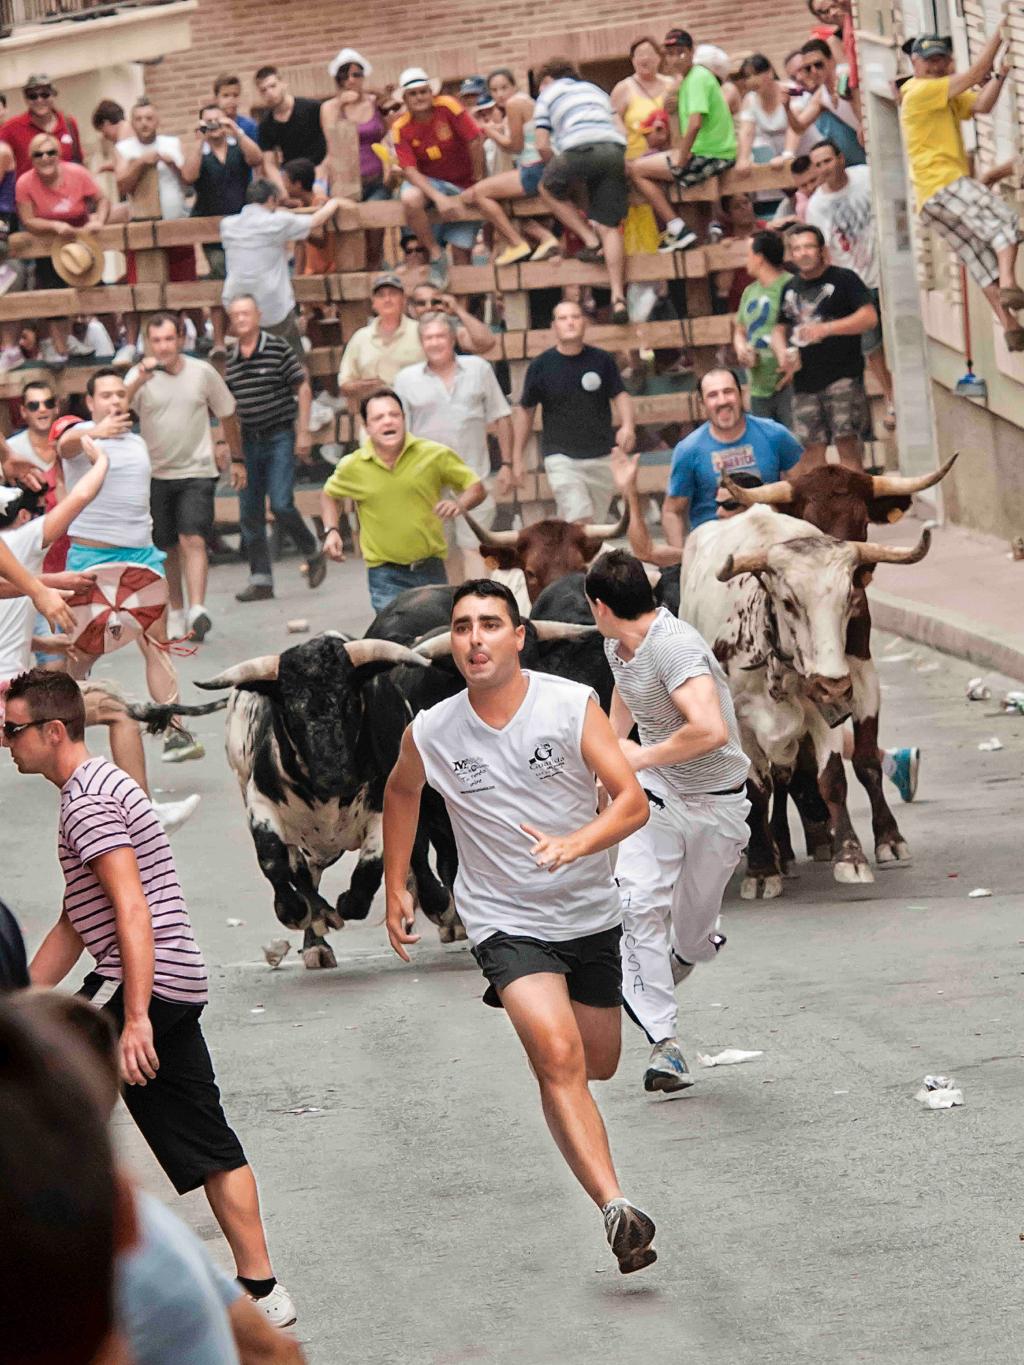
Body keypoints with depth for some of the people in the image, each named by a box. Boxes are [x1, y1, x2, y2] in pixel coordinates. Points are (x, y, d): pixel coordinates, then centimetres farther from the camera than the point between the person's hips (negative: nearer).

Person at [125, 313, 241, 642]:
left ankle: (197, 610, -26)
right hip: (156, 474, 1)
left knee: (193, 540, -16)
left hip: (197, 472, -1)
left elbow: (226, 415, 13)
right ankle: (176, 612, 22)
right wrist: (139, 380, -39)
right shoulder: (140, 376, -5)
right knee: (168, 547, 9)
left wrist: (237, 459, 17)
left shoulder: (203, 372, -2)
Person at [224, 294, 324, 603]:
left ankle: (313, 553, 10)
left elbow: (303, 388, -5)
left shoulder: (277, 348, -7)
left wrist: (303, 433, -10)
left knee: (281, 504, -15)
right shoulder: (230, 360, 8)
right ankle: (261, 579, 10)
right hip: (248, 440, 6)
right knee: (250, 512, 3)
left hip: (280, 436, -6)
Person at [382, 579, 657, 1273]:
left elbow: (633, 802, -15)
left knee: (600, 1065, 17)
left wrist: (575, 844, -33)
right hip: (505, 921, -2)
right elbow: (401, 791, 16)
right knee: (559, 1056, -24)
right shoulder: (431, 734, -8)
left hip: (589, 912, 2)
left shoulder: (574, 706, -12)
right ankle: (617, 1209, -30)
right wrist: (396, 888, 17)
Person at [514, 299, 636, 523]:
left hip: (602, 458, 3)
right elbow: (525, 411, 7)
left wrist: (628, 426, -19)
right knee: (579, 521, -19)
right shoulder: (540, 366, -1)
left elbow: (620, 395, 4)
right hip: (561, 457, -3)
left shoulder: (602, 360, 2)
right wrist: (516, 460, 6)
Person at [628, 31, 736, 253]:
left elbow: (695, 123, -26)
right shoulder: (688, 78, 16)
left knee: (637, 169, -5)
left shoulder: (697, 78, -15)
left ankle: (678, 229, -9)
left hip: (709, 157, -10)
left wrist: (681, 158, -18)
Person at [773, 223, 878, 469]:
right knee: (812, 449, 6)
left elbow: (870, 317, -11)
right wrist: (782, 353, 1)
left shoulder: (843, 280, -1)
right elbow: (780, 329, 24)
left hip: (841, 376, -6)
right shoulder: (790, 288, 17)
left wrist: (825, 328, -20)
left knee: (846, 444, -12)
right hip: (804, 382, 6)